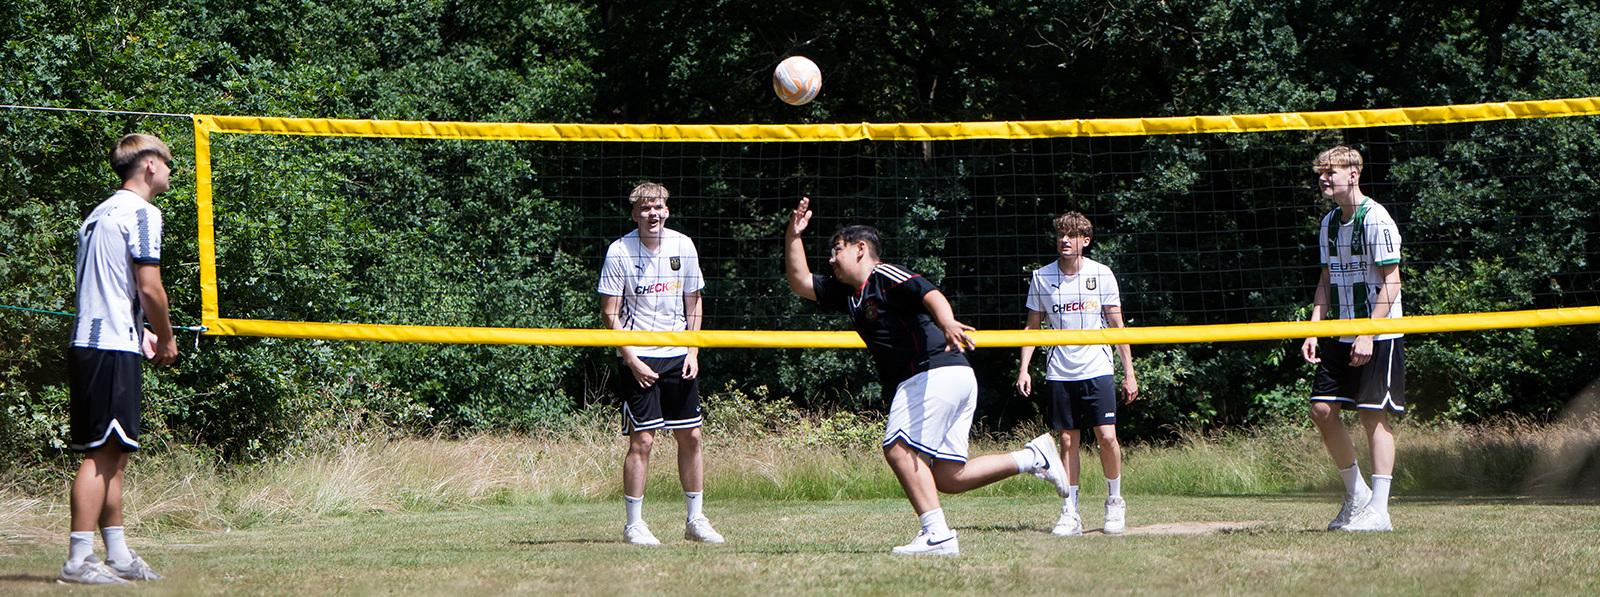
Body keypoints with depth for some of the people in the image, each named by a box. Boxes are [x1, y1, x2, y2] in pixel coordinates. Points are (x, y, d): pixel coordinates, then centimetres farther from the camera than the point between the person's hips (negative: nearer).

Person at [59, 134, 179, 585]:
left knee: (110, 454, 13)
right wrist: (166, 340, 0)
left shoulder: (100, 214, 20)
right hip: (112, 348, -9)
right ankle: (79, 560, -11)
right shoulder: (141, 213, -8)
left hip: (88, 342, 9)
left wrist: (141, 332, 20)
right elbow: (149, 288, -14)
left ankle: (118, 555, 17)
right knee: (103, 454, -9)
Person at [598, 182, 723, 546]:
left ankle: (696, 520, 16)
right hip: (639, 357, -4)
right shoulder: (620, 251, -8)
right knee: (642, 440, -7)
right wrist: (631, 360, -13)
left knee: (690, 437, 6)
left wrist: (692, 352, 3)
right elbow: (609, 313, -6)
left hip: (678, 356, 4)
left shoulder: (683, 246, 3)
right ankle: (634, 524, 1)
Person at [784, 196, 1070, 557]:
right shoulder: (848, 293, 24)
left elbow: (930, 294, -21)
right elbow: (799, 282, 31)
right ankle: (1033, 458, 4)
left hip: (938, 370, -9)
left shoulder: (884, 277, -3)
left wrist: (947, 324, -41)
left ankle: (937, 534, -22)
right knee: (948, 478, 2)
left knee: (899, 448, -16)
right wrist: (793, 236, 21)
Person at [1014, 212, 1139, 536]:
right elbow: (1032, 326, 11)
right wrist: (1024, 368, 1)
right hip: (1060, 372, 1)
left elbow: (1117, 325, 4)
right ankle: (1070, 512, 6)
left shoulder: (1102, 274, -1)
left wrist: (1129, 372, 2)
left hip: (1097, 369, -1)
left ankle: (1115, 502, 11)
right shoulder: (1041, 277, 3)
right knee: (1068, 441, 1)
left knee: (1107, 436, -9)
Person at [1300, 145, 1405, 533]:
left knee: (1374, 413, -6)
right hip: (1339, 336, 8)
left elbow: (1390, 283, -14)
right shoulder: (1329, 223, 13)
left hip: (1378, 335, -8)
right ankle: (1356, 494, 17)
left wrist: (1368, 335, -19)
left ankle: (1378, 509, -3)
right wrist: (1313, 331, 8)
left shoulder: (1376, 220, -11)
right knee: (1322, 409, 2)